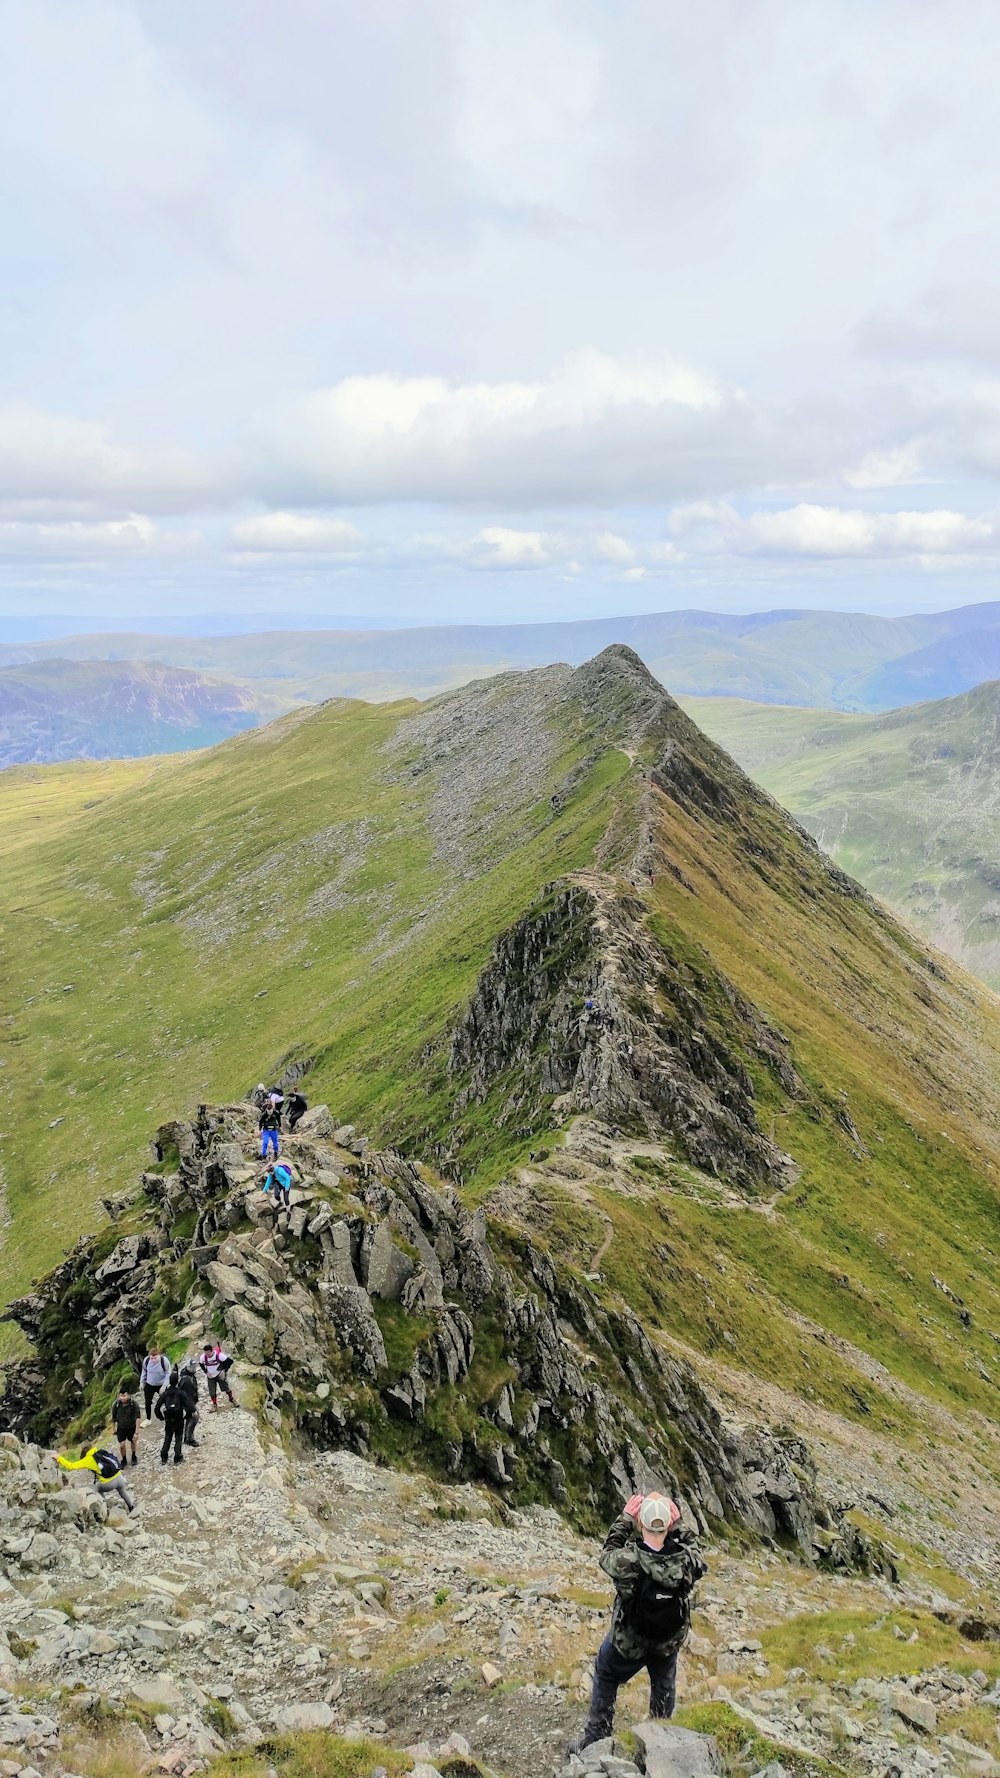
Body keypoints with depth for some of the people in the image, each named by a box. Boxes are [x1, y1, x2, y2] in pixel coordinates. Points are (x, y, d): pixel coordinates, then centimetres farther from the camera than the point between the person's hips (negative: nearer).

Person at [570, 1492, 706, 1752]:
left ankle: (595, 1740, 36)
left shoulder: (627, 1560, -34)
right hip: (669, 1642, 2)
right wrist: (676, 1523, -6)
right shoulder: (685, 1562, -30)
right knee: (664, 1685, 31)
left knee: (605, 1680, 26)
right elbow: (693, 1548, -5)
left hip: (626, 1642, -2)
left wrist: (625, 1518, -7)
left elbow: (607, 1554, -10)